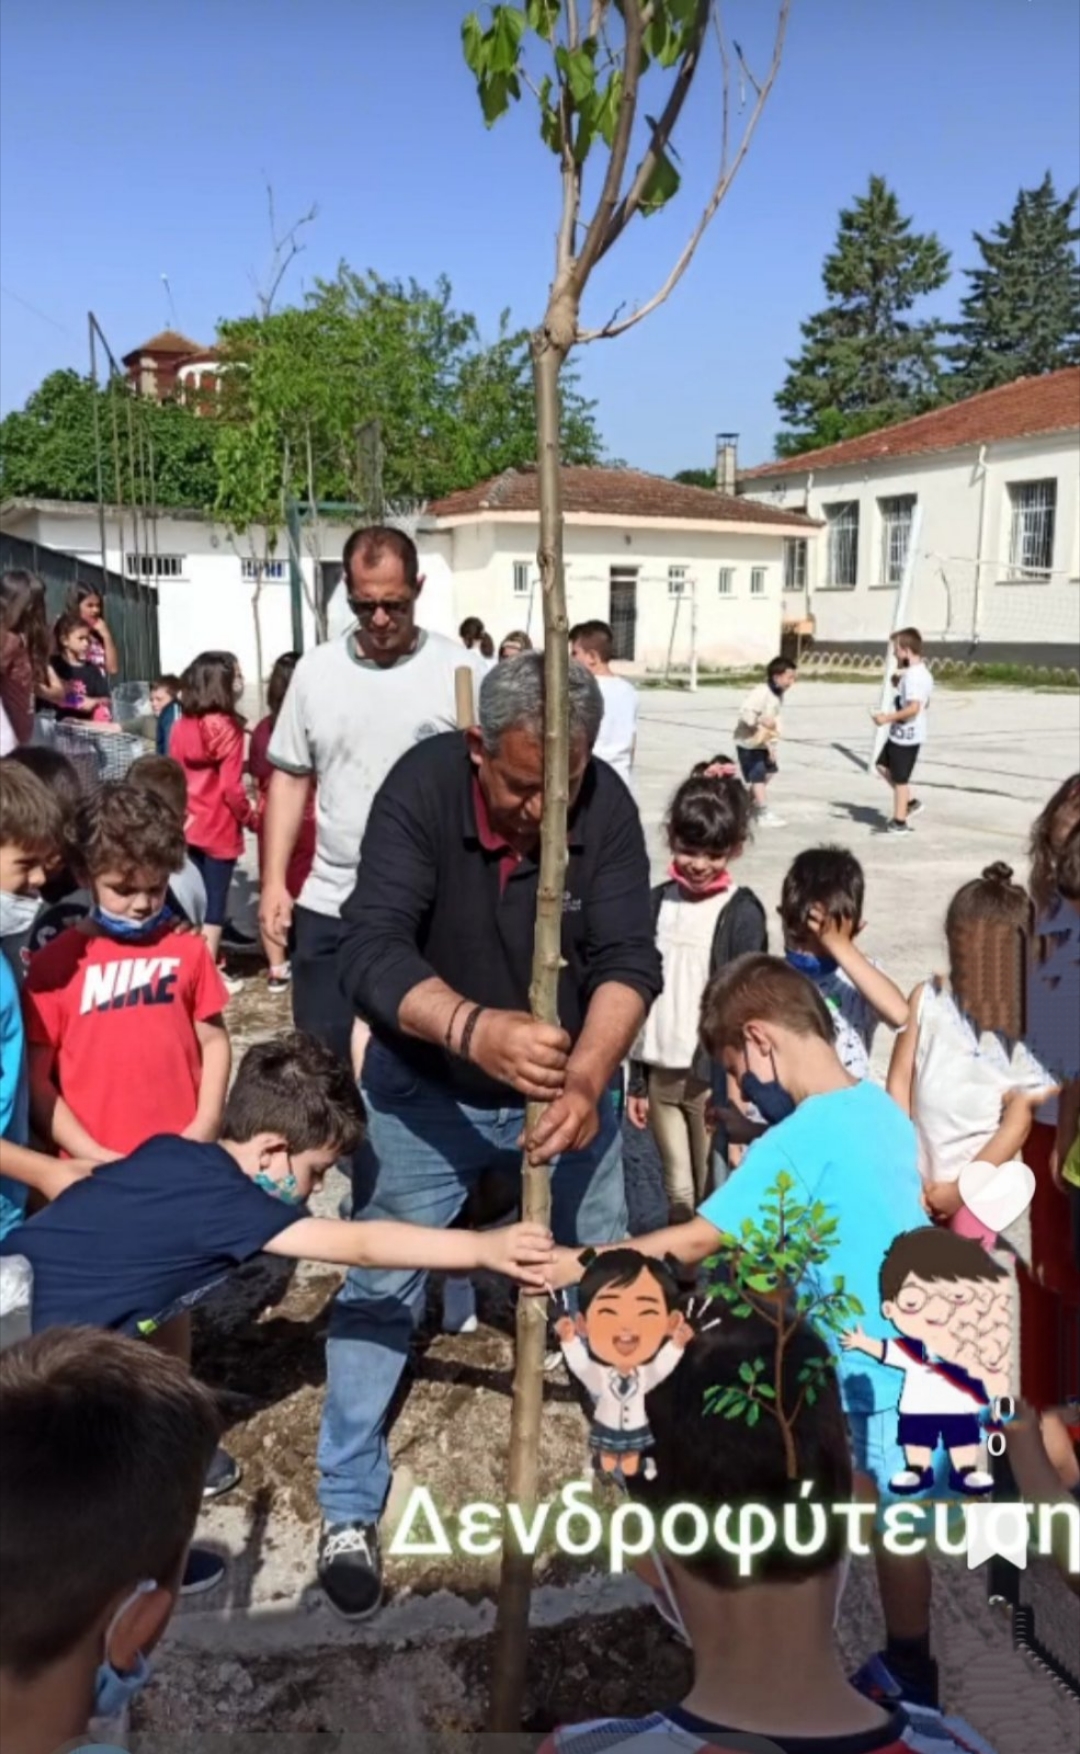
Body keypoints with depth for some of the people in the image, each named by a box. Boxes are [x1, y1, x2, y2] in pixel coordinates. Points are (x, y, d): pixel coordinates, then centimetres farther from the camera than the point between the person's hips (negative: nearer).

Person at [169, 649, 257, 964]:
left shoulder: (181, 725, 3)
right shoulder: (227, 726, -15)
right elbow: (231, 787, -16)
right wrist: (251, 818, -1)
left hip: (188, 826, 6)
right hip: (219, 828, -6)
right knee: (214, 903, 3)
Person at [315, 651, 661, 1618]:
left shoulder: (607, 807, -21)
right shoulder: (421, 787, -27)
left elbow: (629, 959, -25)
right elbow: (372, 948, -36)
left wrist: (589, 1077, -42)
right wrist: (474, 1029, -54)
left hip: (565, 1084, 2)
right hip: (426, 1086, -1)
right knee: (380, 1288, 1)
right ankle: (350, 1509, 19)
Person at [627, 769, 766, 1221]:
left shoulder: (742, 913, -7)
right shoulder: (657, 902, 6)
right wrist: (636, 1079, 10)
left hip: (712, 1076, -4)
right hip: (660, 1073, 4)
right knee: (677, 1195, 13)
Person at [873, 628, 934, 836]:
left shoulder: (914, 675, -23)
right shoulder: (918, 671, 9)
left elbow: (913, 707, -31)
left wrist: (888, 718, -25)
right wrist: (898, 684, 11)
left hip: (907, 736, -10)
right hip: (900, 733, 10)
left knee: (899, 778, 2)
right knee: (883, 765, 21)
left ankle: (899, 822, 13)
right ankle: (910, 801, 26)